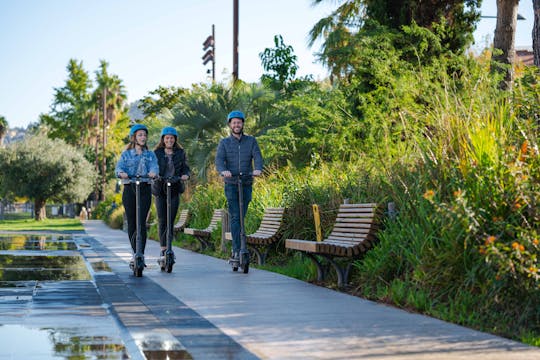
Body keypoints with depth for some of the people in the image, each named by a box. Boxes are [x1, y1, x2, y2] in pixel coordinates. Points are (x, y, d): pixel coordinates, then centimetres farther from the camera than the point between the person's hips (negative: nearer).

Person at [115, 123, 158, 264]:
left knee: (141, 222, -12)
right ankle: (135, 254, 15)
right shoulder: (126, 154, 11)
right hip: (129, 189, 1)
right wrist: (121, 173, -30)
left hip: (145, 190, 0)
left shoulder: (150, 155, 13)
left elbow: (154, 166, -6)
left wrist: (153, 172, -30)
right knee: (131, 223, 2)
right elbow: (119, 167, -5)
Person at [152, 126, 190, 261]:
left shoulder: (180, 153, 9)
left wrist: (186, 174, -13)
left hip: (174, 189, 1)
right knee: (162, 220, -1)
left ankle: (165, 247, -4)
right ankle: (164, 248, 8)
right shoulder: (156, 153, 5)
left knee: (170, 220, -6)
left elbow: (185, 168, 9)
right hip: (160, 188, -1)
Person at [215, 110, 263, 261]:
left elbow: (257, 156, -7)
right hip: (231, 184, -2)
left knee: (241, 217, 7)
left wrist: (258, 169, -29)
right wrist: (223, 171, -31)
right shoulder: (224, 142, 6)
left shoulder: (251, 141, 8)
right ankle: (237, 250, -12)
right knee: (235, 217, -9)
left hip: (247, 184, 2)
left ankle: (236, 248, 19)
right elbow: (219, 159, -9)